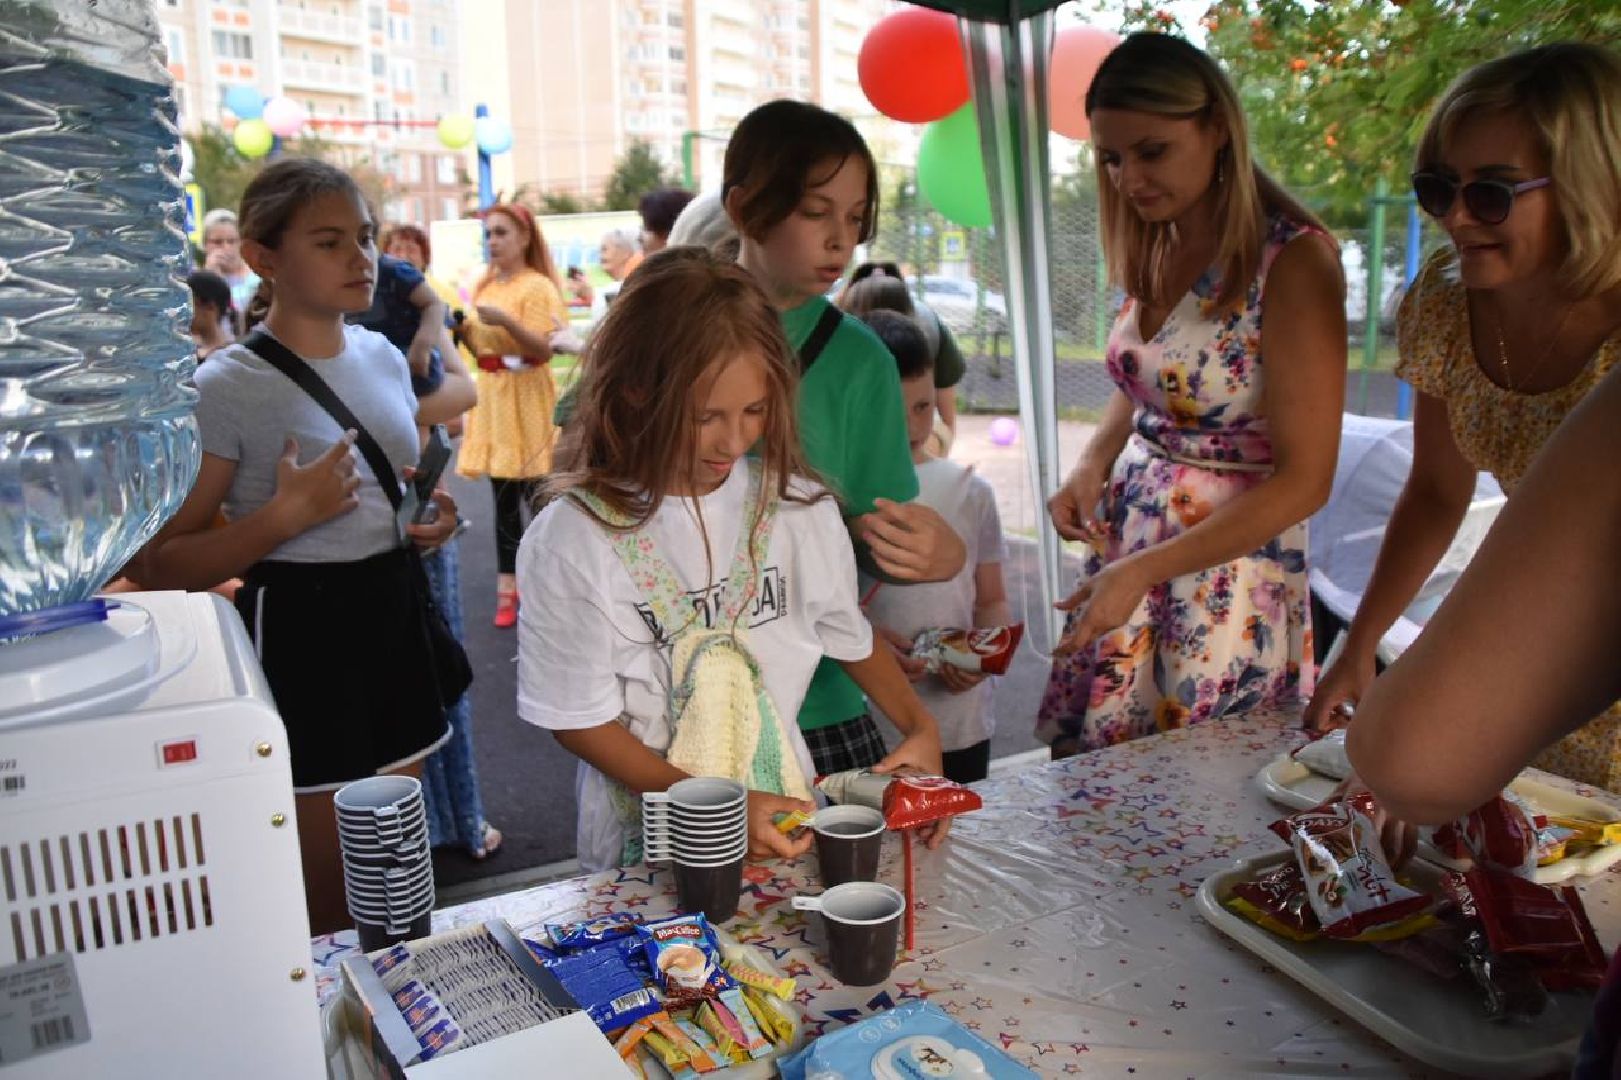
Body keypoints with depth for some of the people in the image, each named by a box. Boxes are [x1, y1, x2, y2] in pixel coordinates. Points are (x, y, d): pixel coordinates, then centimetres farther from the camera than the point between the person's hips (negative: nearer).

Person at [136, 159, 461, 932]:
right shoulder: (227, 387, -13)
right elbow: (161, 566, -13)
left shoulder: (384, 358, 7)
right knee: (330, 911, 4)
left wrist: (426, 521, 3)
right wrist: (282, 517, -24)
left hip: (393, 612, 6)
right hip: (299, 629, -6)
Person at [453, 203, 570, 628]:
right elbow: (479, 346, 16)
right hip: (492, 393, 7)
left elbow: (544, 350, -16)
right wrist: (462, 328, -3)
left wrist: (507, 322, -28)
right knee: (503, 498, 8)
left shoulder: (537, 287, -9)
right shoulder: (484, 285, 12)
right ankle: (509, 586, 14)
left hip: (526, 396, -7)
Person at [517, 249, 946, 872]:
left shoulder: (796, 505, -4)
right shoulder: (571, 538, -15)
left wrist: (921, 728, -3)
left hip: (791, 827, 3)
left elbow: (851, 638, 11)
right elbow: (579, 720, -10)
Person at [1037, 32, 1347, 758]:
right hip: (1126, 533, 6)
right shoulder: (1153, 246, 4)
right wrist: (1093, 466, -2)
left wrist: (1143, 569, -22)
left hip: (1229, 561, -6)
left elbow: (1304, 480, -18)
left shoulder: (1291, 260, -17)